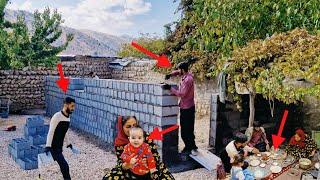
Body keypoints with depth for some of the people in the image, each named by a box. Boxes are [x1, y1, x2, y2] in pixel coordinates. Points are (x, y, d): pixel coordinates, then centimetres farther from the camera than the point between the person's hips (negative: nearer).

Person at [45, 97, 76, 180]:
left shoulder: (68, 117, 8)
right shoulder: (57, 116, -17)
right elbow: (51, 132, -19)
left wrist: (68, 143, 28)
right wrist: (48, 146, -24)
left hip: (59, 147, 9)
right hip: (53, 147, -9)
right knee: (65, 166, -13)